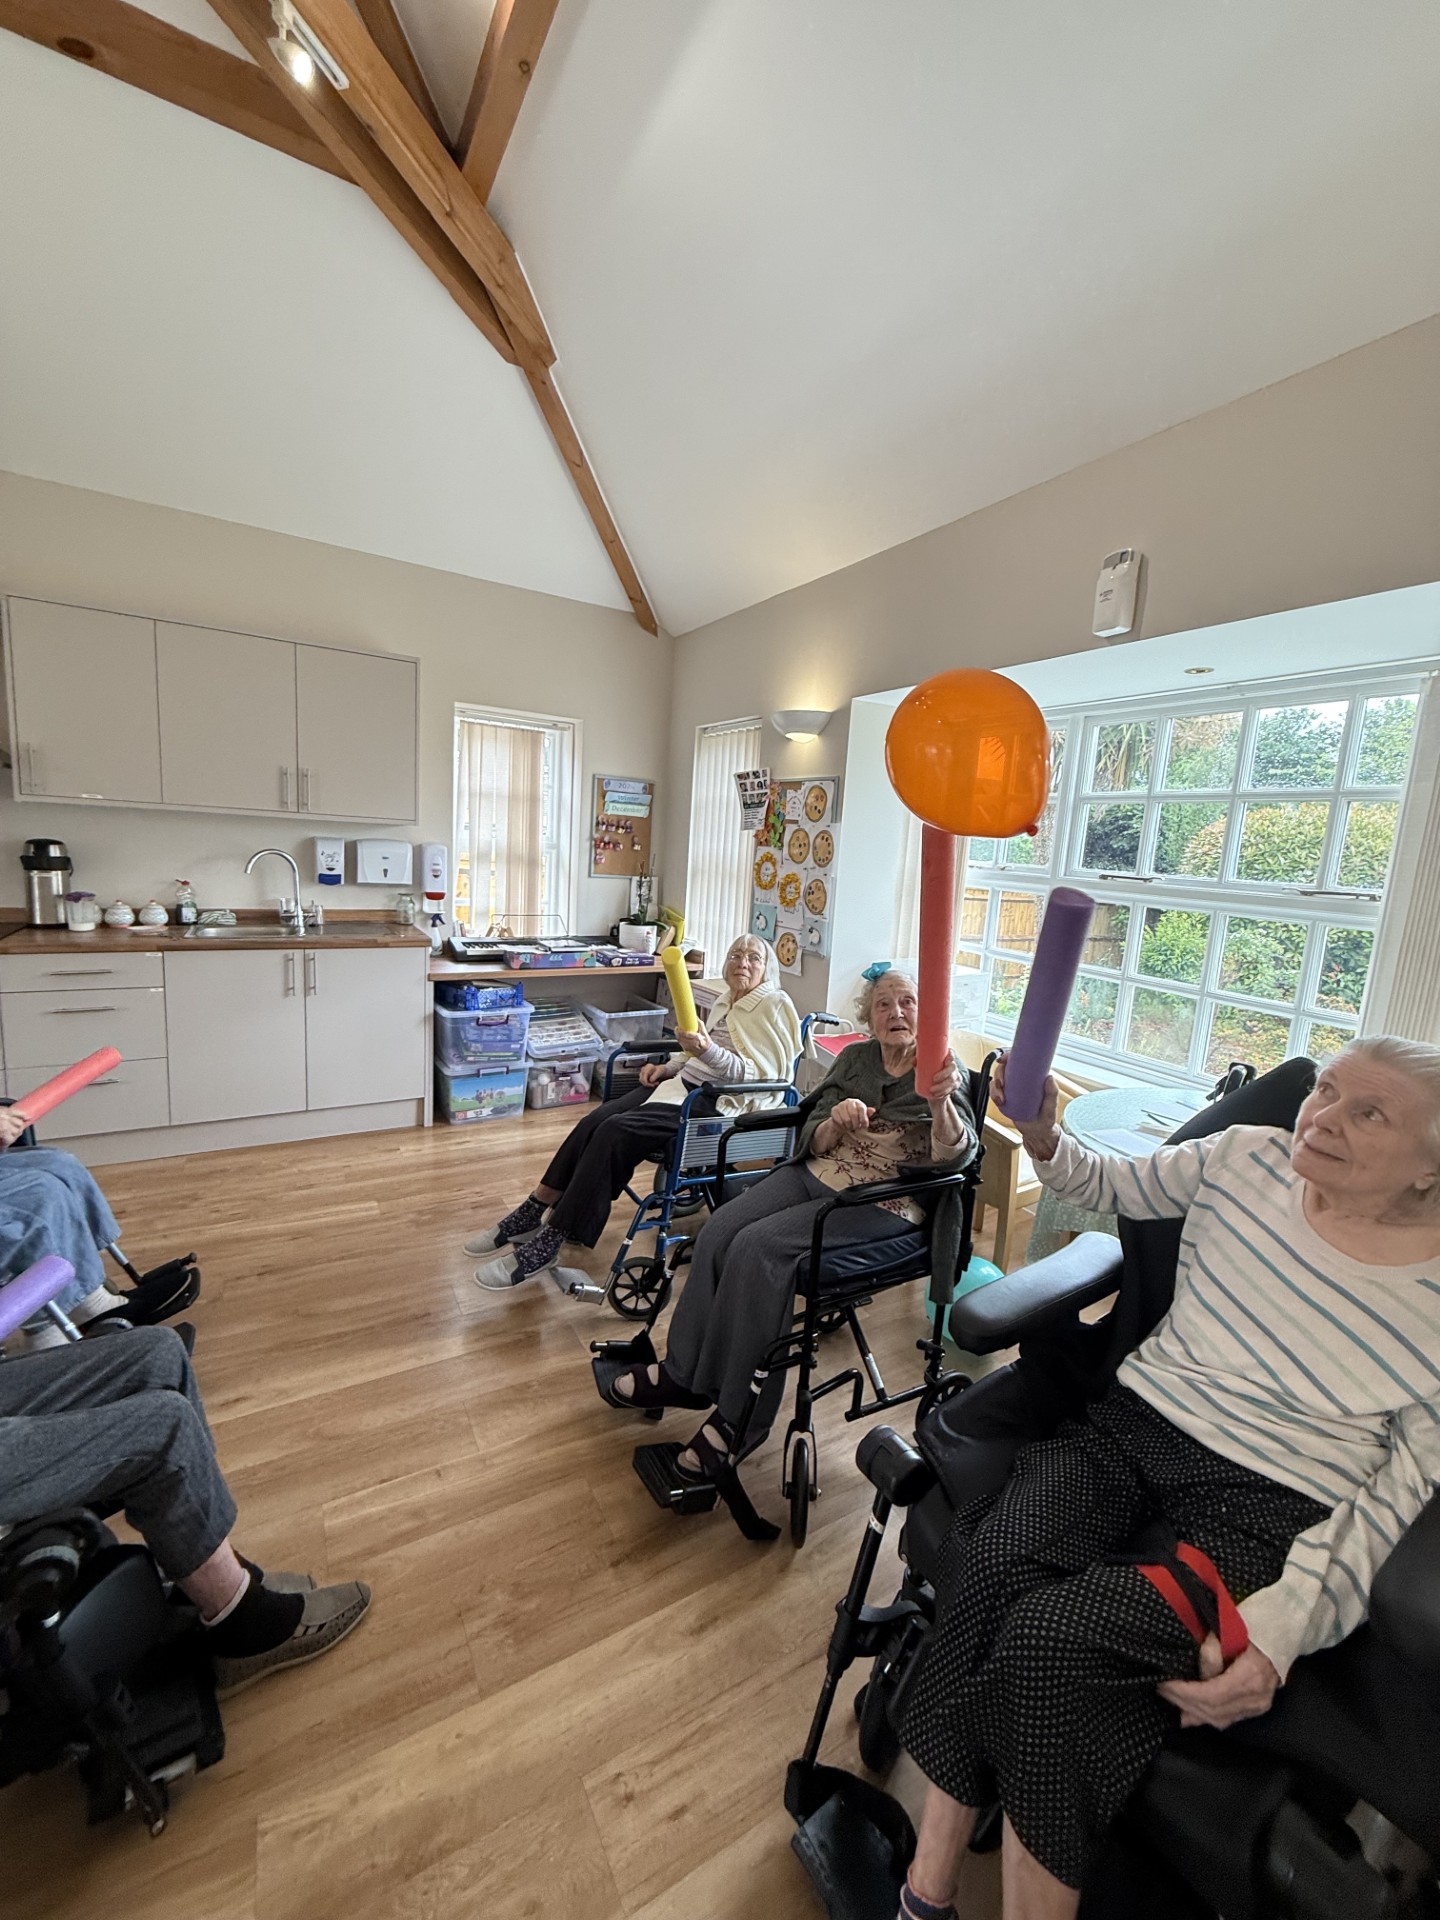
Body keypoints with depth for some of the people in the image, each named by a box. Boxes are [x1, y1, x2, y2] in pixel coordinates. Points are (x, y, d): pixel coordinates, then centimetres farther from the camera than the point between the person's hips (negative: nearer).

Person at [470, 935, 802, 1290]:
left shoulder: (773, 1006, -6)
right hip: (683, 1083, 8)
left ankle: (547, 1243, -18)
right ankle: (533, 1214, -5)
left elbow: (760, 1074, -16)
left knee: (616, 1132, -25)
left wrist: (708, 1051, -29)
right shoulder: (727, 1001, 19)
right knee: (595, 1121, -13)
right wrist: (668, 1066, 11)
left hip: (714, 1102, -8)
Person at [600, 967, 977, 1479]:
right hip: (818, 1174, 6)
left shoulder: (940, 1070, -5)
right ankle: (683, 1373, 2)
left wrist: (940, 1102, -41)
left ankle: (741, 1416, -10)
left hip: (880, 1204, -5)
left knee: (760, 1246, -24)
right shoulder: (855, 1057, 7)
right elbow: (814, 1141, 3)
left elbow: (953, 1157, -21)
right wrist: (836, 1121, -20)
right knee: (719, 1230, -14)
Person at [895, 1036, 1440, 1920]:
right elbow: (1112, 1187, 17)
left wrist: (1283, 1630, -16)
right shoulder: (1247, 1160, 3)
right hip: (1131, 1427, 3)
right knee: (995, 1558, -27)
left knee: (1053, 1636, -29)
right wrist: (1044, 1137, -3)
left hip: (1265, 1512, -3)